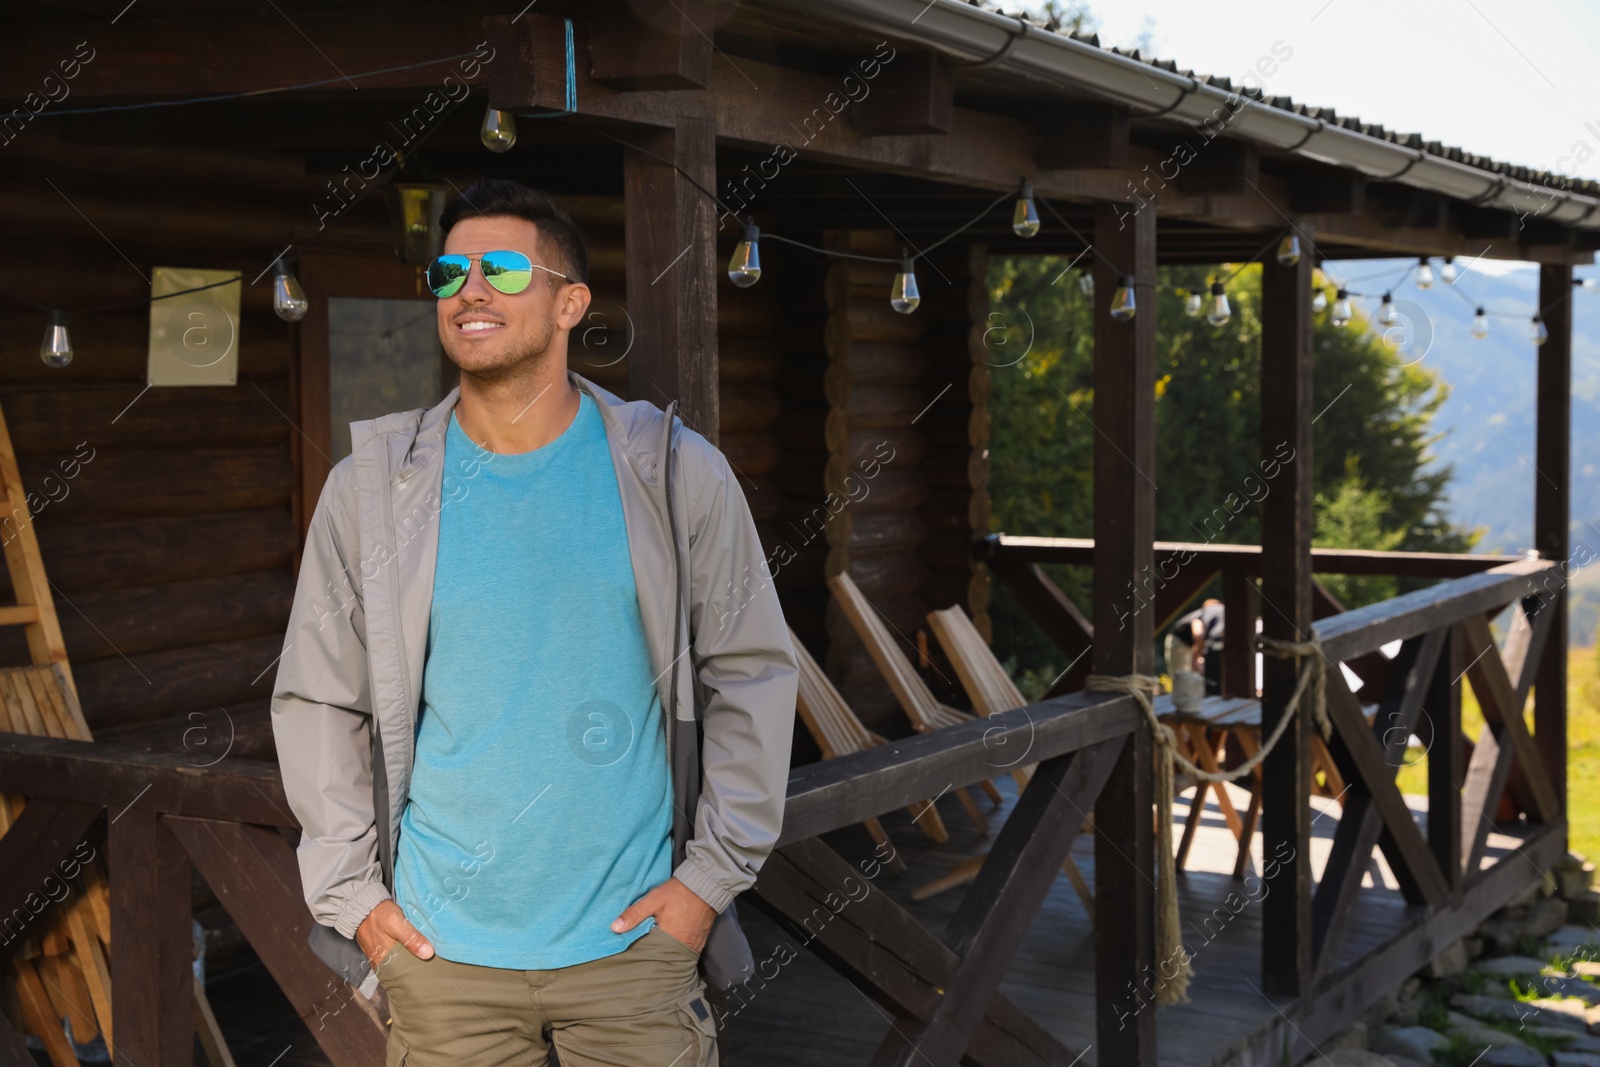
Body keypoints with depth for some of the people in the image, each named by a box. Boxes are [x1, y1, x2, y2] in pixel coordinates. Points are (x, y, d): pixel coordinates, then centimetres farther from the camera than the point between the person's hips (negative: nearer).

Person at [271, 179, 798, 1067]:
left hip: (635, 939, 0)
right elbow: (317, 700, 5)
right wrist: (349, 891, 0)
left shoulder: (675, 475, -3)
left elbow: (750, 674, 2)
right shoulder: (370, 487, -1)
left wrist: (714, 872, -2)